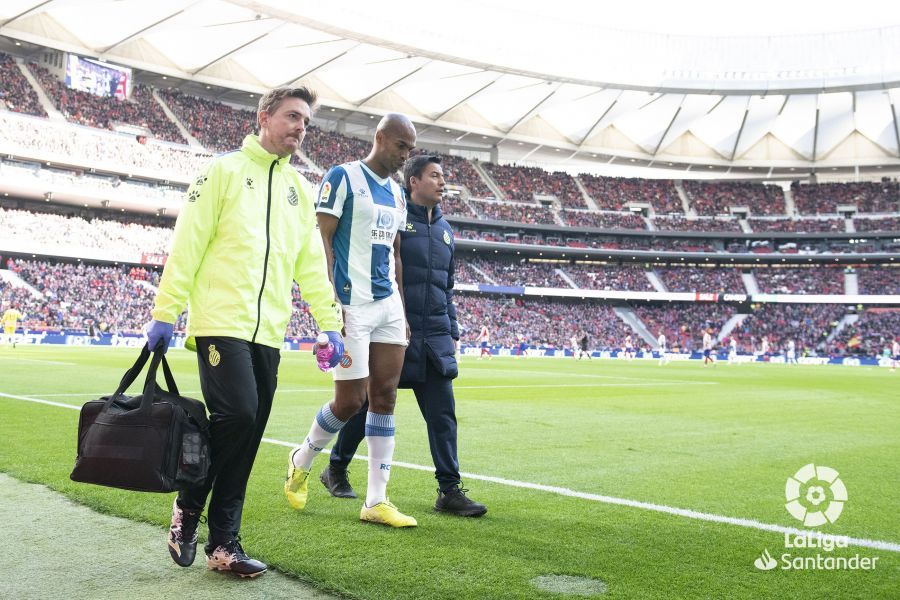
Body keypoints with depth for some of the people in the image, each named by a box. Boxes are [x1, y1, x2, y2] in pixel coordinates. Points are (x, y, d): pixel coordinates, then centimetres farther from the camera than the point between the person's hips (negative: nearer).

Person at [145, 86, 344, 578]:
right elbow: (188, 244, -3)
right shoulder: (225, 170, 3)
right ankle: (188, 506, 7)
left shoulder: (300, 189, 18)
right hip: (221, 321, -5)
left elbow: (312, 265, 18)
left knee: (247, 431, 3)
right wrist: (165, 312, -8)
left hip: (268, 332, 5)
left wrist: (329, 324, 9)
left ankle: (223, 543, 11)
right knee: (237, 414, -18)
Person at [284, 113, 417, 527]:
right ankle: (302, 460, 25)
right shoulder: (343, 177, -5)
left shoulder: (397, 193, 17)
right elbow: (321, 240, -10)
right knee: (350, 401, -4)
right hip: (353, 305, -7)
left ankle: (376, 501, 8)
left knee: (384, 397, 3)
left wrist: (403, 312, 15)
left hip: (389, 304, 7)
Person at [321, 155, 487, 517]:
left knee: (443, 412, -1)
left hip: (434, 338, 6)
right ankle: (336, 471, 26)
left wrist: (452, 332, 19)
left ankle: (449, 491, 2)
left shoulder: (444, 229, 18)